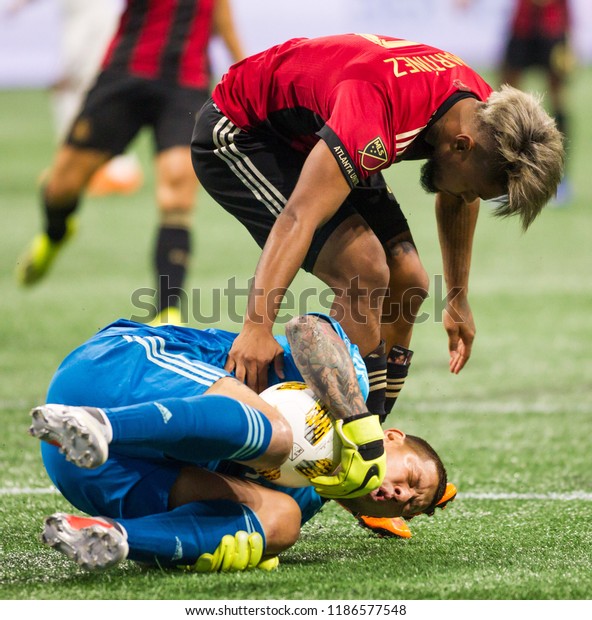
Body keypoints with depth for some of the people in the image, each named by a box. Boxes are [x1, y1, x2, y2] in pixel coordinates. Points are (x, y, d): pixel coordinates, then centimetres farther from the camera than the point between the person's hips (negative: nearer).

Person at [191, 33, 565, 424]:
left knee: (407, 282, -1)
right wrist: (257, 327, -54)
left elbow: (457, 201, 9)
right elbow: (299, 218, -47)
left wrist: (458, 300, 17)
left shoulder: (483, 110, -13)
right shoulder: (379, 113, -40)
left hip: (312, 138, 9)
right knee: (364, 272, -24)